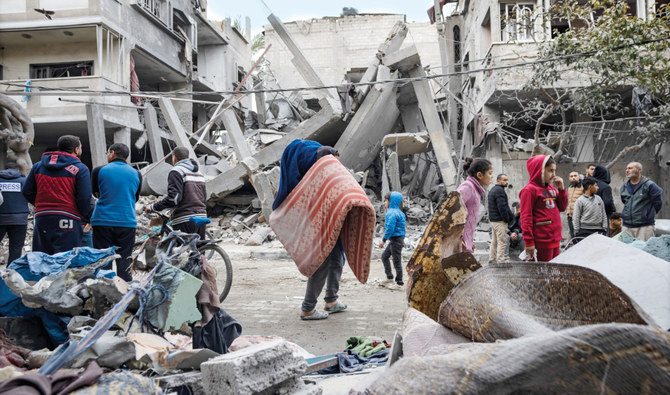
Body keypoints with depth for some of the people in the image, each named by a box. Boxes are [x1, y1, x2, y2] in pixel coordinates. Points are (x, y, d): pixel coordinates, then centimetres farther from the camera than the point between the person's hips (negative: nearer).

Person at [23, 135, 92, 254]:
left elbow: (27, 192, 12)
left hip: (41, 218, 5)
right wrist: (82, 215, 8)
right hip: (68, 217, -5)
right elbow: (84, 198, -9)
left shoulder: (38, 166, 13)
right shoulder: (80, 169, -3)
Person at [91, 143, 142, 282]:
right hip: (127, 222, 1)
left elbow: (96, 193, 13)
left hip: (102, 221, -1)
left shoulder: (99, 171, 1)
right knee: (124, 264, 5)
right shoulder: (136, 174, 7)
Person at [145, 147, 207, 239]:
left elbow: (174, 197, -17)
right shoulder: (199, 172, 19)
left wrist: (152, 207, -9)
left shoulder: (176, 171, -6)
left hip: (185, 221, -8)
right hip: (202, 217, 8)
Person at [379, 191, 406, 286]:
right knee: (384, 256, 20)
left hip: (395, 240, -10)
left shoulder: (392, 213, -19)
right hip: (397, 239, 10)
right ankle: (389, 274, 25)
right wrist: (402, 239, 25)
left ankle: (399, 280, 8)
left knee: (396, 260, -1)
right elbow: (402, 227, 19)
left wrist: (383, 240, -19)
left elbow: (390, 228, -24)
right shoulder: (399, 212, 12)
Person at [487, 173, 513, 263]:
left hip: (493, 220, 10)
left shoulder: (492, 190, 17)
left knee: (494, 242, 14)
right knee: (502, 242, -8)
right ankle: (500, 260, -10)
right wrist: (507, 219, -12)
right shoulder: (499, 190, -15)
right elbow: (502, 207, -21)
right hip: (500, 221, -10)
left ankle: (492, 259, 18)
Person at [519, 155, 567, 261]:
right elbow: (526, 217, -13)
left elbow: (562, 208, 18)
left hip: (555, 240, 8)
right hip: (541, 242, -8)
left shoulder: (552, 188, 14)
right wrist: (529, 242, -16)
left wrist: (561, 189, 4)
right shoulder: (529, 190, -10)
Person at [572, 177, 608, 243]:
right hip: (585, 231, -4)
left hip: (598, 231, 4)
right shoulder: (580, 201, -3)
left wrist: (604, 229, 7)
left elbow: (604, 215, 15)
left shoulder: (599, 199, 12)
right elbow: (576, 219, -4)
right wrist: (576, 233, -8)